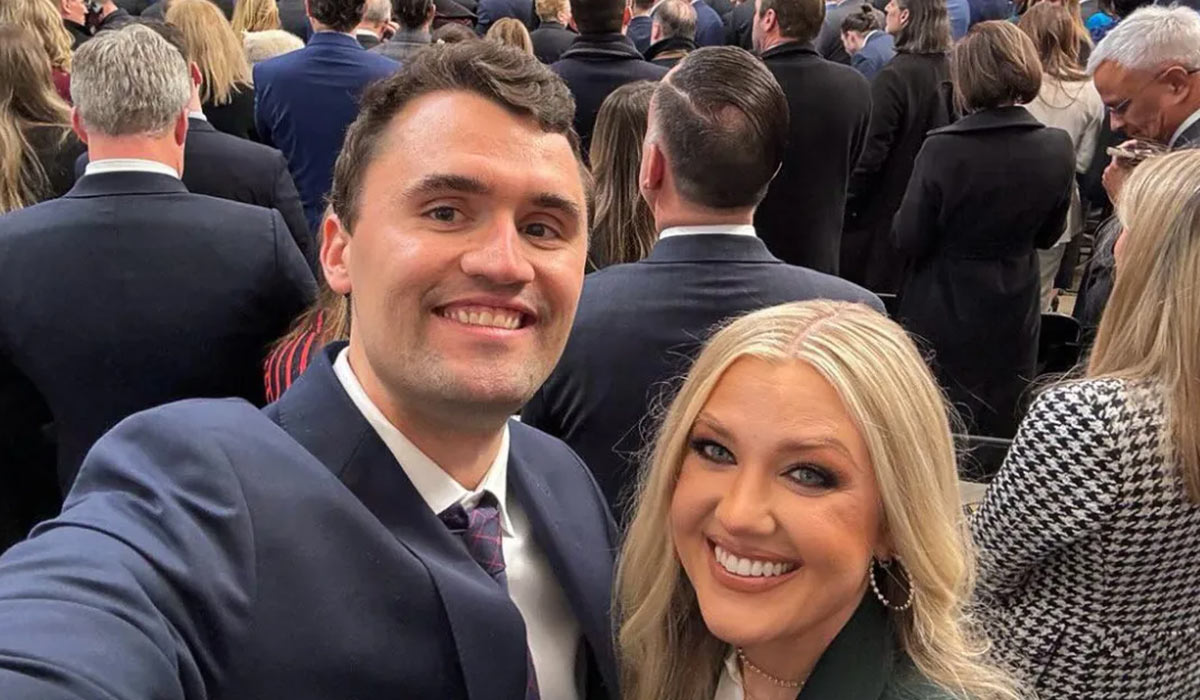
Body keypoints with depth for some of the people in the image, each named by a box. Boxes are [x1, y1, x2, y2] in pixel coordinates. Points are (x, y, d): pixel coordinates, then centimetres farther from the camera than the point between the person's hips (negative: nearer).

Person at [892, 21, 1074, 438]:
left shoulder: (942, 149, -22)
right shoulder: (1058, 149, -9)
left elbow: (908, 240, -14)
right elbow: (1048, 235, 4)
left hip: (942, 317, -3)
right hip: (1013, 316, 4)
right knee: (1000, 431, 18)